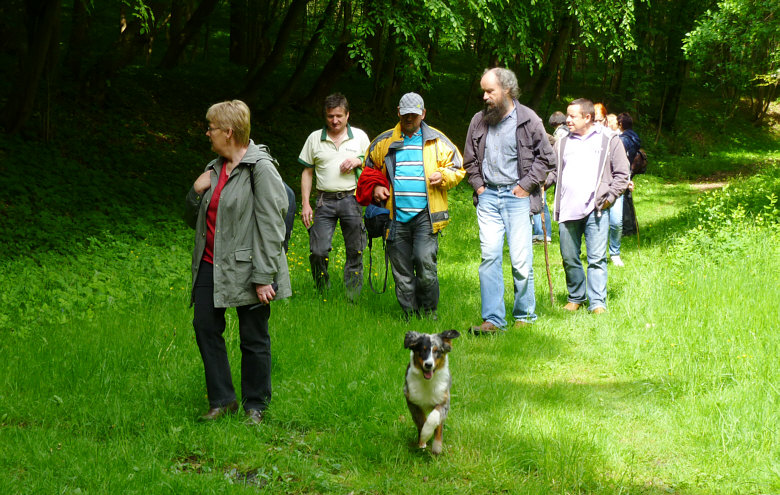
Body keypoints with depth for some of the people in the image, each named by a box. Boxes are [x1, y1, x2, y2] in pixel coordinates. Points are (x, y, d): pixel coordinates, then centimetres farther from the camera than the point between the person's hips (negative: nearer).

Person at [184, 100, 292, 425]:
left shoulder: (260, 169, -12)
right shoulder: (215, 168, 14)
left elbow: (270, 226, -16)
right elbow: (194, 220, 22)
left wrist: (264, 277, -20)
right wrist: (196, 193, 1)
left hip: (245, 269, -8)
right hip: (211, 264, 8)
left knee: (253, 338, 2)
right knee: (205, 327, 4)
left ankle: (255, 406, 15)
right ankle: (222, 399, 15)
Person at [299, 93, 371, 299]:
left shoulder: (359, 136, 9)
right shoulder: (314, 138, 9)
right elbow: (307, 172, 12)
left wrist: (358, 161, -7)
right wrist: (305, 204, 5)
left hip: (352, 199, 0)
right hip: (325, 200, 0)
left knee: (355, 253, 1)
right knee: (318, 251, -10)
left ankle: (352, 297, 10)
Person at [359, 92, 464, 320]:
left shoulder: (437, 141, 8)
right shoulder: (384, 142, 12)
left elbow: (457, 168, 14)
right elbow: (369, 169, 23)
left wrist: (443, 176, -6)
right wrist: (375, 187, 4)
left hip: (425, 215, -2)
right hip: (396, 217, 2)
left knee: (425, 263, -13)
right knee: (401, 270, 4)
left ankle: (429, 312, 4)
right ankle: (410, 315, 13)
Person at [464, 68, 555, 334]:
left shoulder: (528, 120, -3)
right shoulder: (479, 121, 9)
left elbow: (545, 157, 3)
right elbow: (470, 159, 21)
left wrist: (526, 185, -3)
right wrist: (478, 186, 9)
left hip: (517, 195, -3)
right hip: (488, 196, 3)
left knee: (521, 260, -3)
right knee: (489, 257, -4)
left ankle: (524, 316, 12)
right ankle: (493, 319, -2)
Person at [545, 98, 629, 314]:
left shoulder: (610, 142, 8)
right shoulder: (562, 144, 19)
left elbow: (621, 174, 7)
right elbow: (553, 172, 19)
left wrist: (610, 197, -5)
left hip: (596, 210, -3)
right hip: (567, 211, 4)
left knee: (597, 258, -7)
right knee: (569, 258, 6)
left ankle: (598, 302, -5)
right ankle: (576, 297, 21)